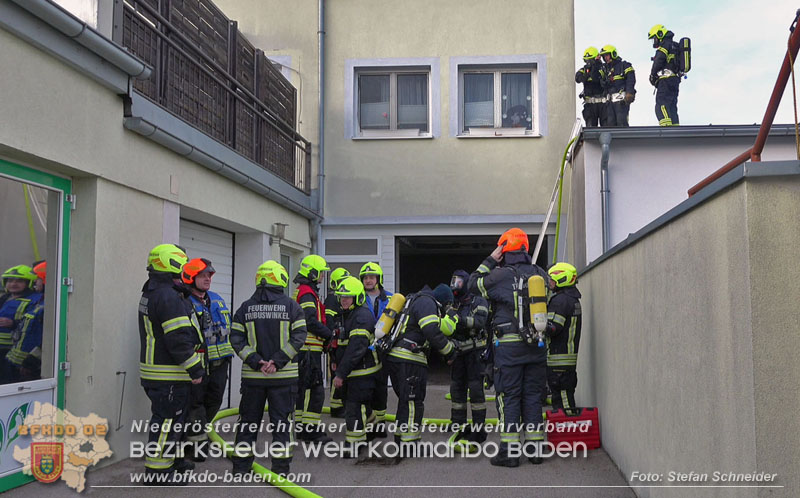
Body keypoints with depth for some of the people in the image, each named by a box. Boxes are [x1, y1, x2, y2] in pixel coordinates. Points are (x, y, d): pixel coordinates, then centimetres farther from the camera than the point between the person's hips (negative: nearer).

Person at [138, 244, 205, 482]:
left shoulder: (152, 293, 14)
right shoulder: (168, 297, -21)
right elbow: (179, 339, -23)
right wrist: (195, 369, -19)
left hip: (157, 370, 11)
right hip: (169, 375, -11)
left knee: (173, 417, 21)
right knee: (168, 419, -3)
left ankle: (171, 458, 33)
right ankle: (158, 468, 5)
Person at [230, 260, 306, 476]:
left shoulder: (245, 308, 4)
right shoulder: (291, 306, -3)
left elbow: (236, 339, -3)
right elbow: (298, 337, -10)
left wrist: (255, 361, -8)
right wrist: (278, 362, -12)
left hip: (252, 375, 2)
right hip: (284, 375, -2)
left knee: (248, 420, 13)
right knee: (282, 419, 7)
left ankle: (241, 466, 19)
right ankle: (281, 467, 9)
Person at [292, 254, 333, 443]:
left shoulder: (302, 291, 20)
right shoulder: (307, 294, -14)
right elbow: (311, 323, -22)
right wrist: (330, 335, -12)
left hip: (307, 349, 11)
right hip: (309, 349, -11)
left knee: (303, 388, 15)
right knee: (314, 390, -9)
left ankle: (302, 427, 23)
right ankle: (310, 430, -7)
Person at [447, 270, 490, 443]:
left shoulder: (478, 302, -4)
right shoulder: (452, 305, 14)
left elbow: (480, 321, -21)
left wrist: (460, 319, -31)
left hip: (475, 351, -6)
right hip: (458, 351, 6)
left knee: (475, 389, -6)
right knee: (456, 388, 8)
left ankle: (479, 429, -1)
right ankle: (459, 427, 17)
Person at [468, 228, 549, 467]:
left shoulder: (500, 275, -10)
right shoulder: (540, 274, 6)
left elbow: (473, 284, 4)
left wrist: (490, 260, 8)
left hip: (509, 346, -5)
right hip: (536, 346, 5)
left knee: (509, 397, 1)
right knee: (533, 396, 12)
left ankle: (509, 452, 3)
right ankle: (535, 448, 17)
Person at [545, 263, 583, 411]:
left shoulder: (560, 300, -15)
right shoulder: (574, 299, 17)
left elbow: (551, 328, -21)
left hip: (558, 359, -10)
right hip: (570, 359, 10)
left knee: (562, 400, -6)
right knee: (567, 398, 14)